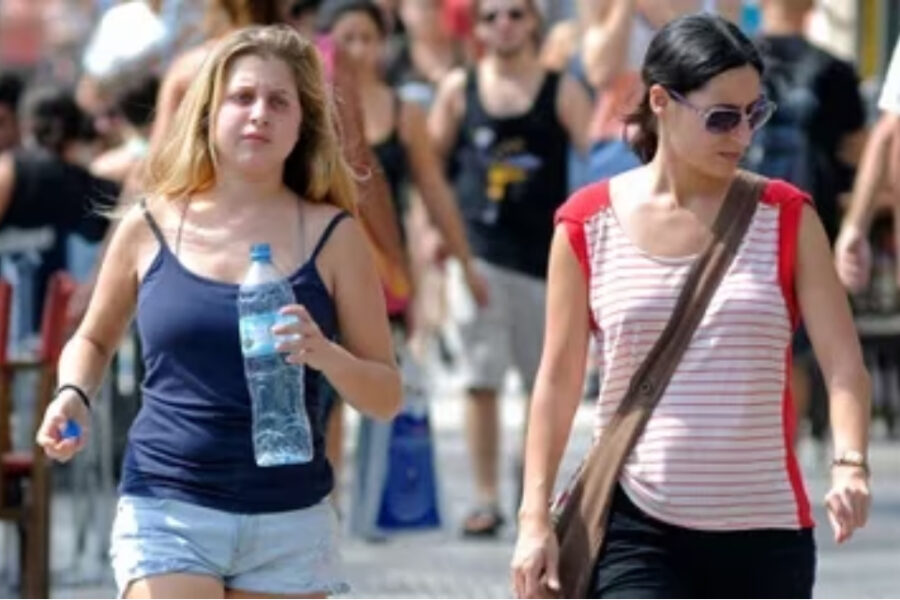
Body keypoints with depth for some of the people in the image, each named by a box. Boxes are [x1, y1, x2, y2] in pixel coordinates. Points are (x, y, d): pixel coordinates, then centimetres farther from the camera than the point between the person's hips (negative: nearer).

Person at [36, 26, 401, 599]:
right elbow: (94, 340, 20)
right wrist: (73, 396, -1)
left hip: (291, 524, 1)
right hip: (167, 510, -1)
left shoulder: (331, 236, 1)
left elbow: (387, 396, 3)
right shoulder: (152, 227, 3)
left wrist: (325, 355, -17)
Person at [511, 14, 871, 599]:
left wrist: (850, 464, -24)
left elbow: (844, 363, -5)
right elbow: (558, 379, 5)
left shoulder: (786, 219, 1)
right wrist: (535, 516, 0)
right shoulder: (589, 225, 0)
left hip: (765, 531, 2)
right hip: (635, 529, -2)